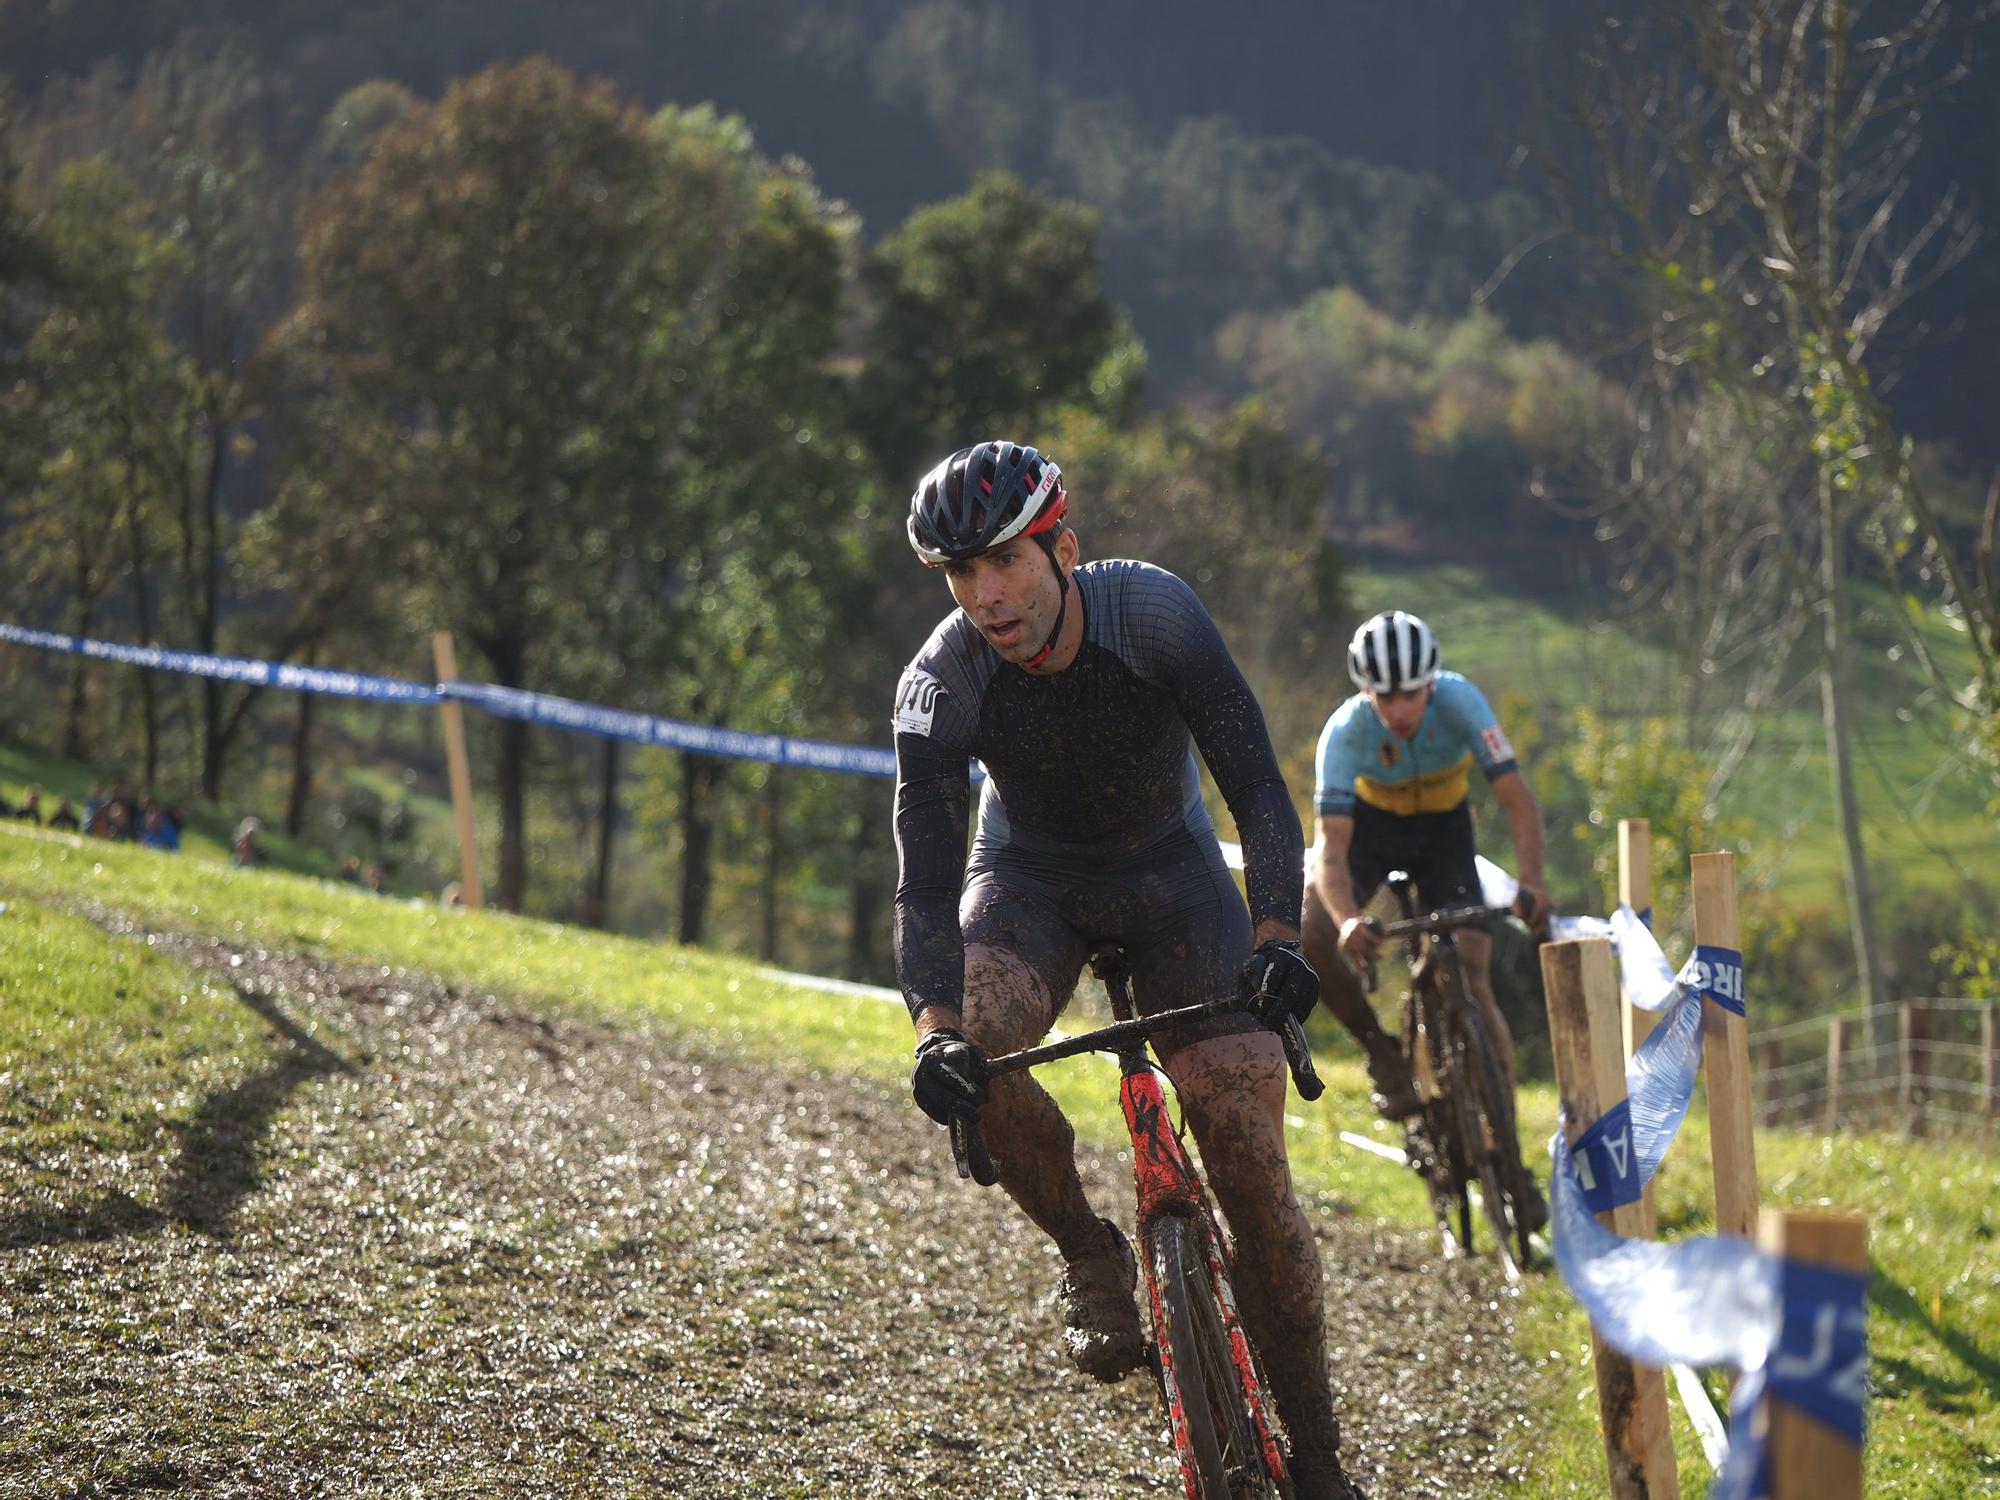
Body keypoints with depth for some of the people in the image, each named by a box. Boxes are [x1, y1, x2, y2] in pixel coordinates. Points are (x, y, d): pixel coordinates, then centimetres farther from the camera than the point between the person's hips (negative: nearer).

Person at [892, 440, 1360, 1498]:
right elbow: (925, 885, -27)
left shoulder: (1154, 612, -27)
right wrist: (934, 1033, -44)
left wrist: (1275, 938, -41)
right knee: (972, 1042, -33)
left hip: (1169, 870, -1)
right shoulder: (941, 683, -24)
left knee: (1246, 1141, -16)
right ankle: (1090, 1255, -7)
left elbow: (1257, 787, -26)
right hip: (1030, 877, 1)